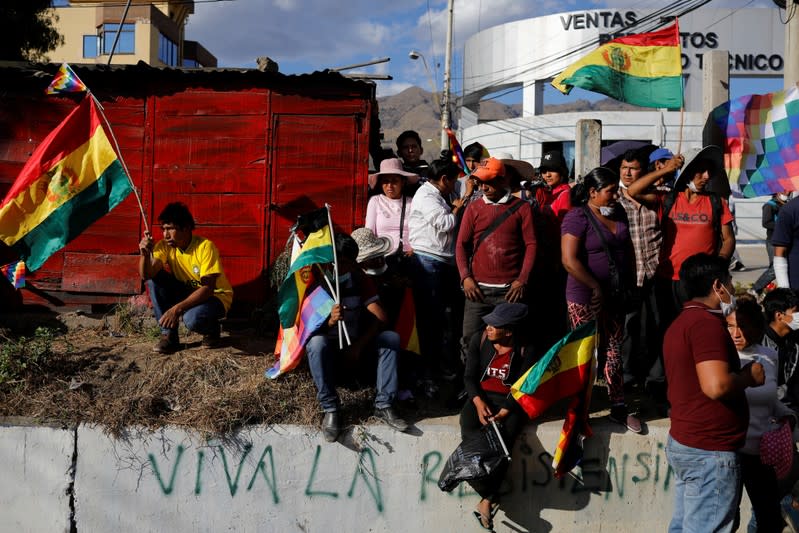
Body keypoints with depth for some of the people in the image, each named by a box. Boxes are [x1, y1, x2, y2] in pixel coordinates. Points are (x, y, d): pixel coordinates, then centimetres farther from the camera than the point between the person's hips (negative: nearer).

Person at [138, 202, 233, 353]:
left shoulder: (205, 247, -25)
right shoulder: (165, 246, -10)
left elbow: (207, 289, -29)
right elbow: (146, 275, -20)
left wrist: (177, 308, -37)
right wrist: (145, 254, -39)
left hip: (215, 296, -6)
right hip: (188, 292, 6)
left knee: (192, 318, -36)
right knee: (154, 278, -16)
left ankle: (212, 329, 2)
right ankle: (168, 335, -9)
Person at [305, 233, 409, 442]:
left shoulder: (360, 279, 0)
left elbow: (381, 317, -8)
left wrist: (358, 346, -21)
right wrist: (330, 322, -39)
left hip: (356, 347, 4)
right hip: (329, 350, -4)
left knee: (391, 338, -19)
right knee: (317, 343, -36)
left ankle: (383, 405, -19)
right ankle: (330, 409, -27)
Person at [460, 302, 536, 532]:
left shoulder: (526, 349, -8)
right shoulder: (478, 339, 0)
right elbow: (469, 376, 3)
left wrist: (503, 413, -21)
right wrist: (479, 403, -14)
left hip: (510, 402, -3)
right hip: (480, 397, 3)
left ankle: (486, 500, -19)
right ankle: (491, 496, -14)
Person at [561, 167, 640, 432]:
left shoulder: (618, 214, 10)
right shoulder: (577, 217, -14)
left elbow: (627, 249, 19)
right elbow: (570, 260, -21)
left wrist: (628, 285, 9)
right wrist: (596, 288, -16)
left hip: (615, 295, 7)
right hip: (585, 298, -7)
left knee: (614, 351, 12)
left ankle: (618, 408, 21)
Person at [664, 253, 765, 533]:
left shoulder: (681, 322, 14)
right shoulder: (706, 322, -18)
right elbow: (716, 385, -28)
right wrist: (750, 376, -11)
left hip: (681, 442, 10)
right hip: (710, 452, -10)